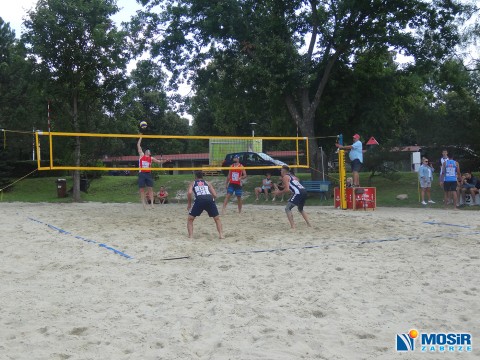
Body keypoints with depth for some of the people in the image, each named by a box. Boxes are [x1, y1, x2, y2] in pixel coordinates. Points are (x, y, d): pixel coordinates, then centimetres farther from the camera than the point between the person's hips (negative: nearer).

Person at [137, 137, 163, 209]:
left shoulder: (151, 158, 14)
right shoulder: (141, 155, 10)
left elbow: (159, 162, 17)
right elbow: (138, 145, 10)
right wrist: (140, 138, 12)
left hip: (148, 174, 1)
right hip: (141, 174, -1)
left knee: (150, 188, -5)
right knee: (142, 189, -1)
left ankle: (151, 203, -6)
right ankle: (144, 204, 3)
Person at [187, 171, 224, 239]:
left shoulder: (193, 183, 25)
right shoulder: (207, 183, 29)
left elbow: (189, 193, 4)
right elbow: (215, 195, 16)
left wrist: (189, 204, 14)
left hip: (199, 200, -2)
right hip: (210, 199, 2)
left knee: (190, 219, 15)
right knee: (217, 219, 19)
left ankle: (191, 236, 3)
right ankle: (221, 234, 5)